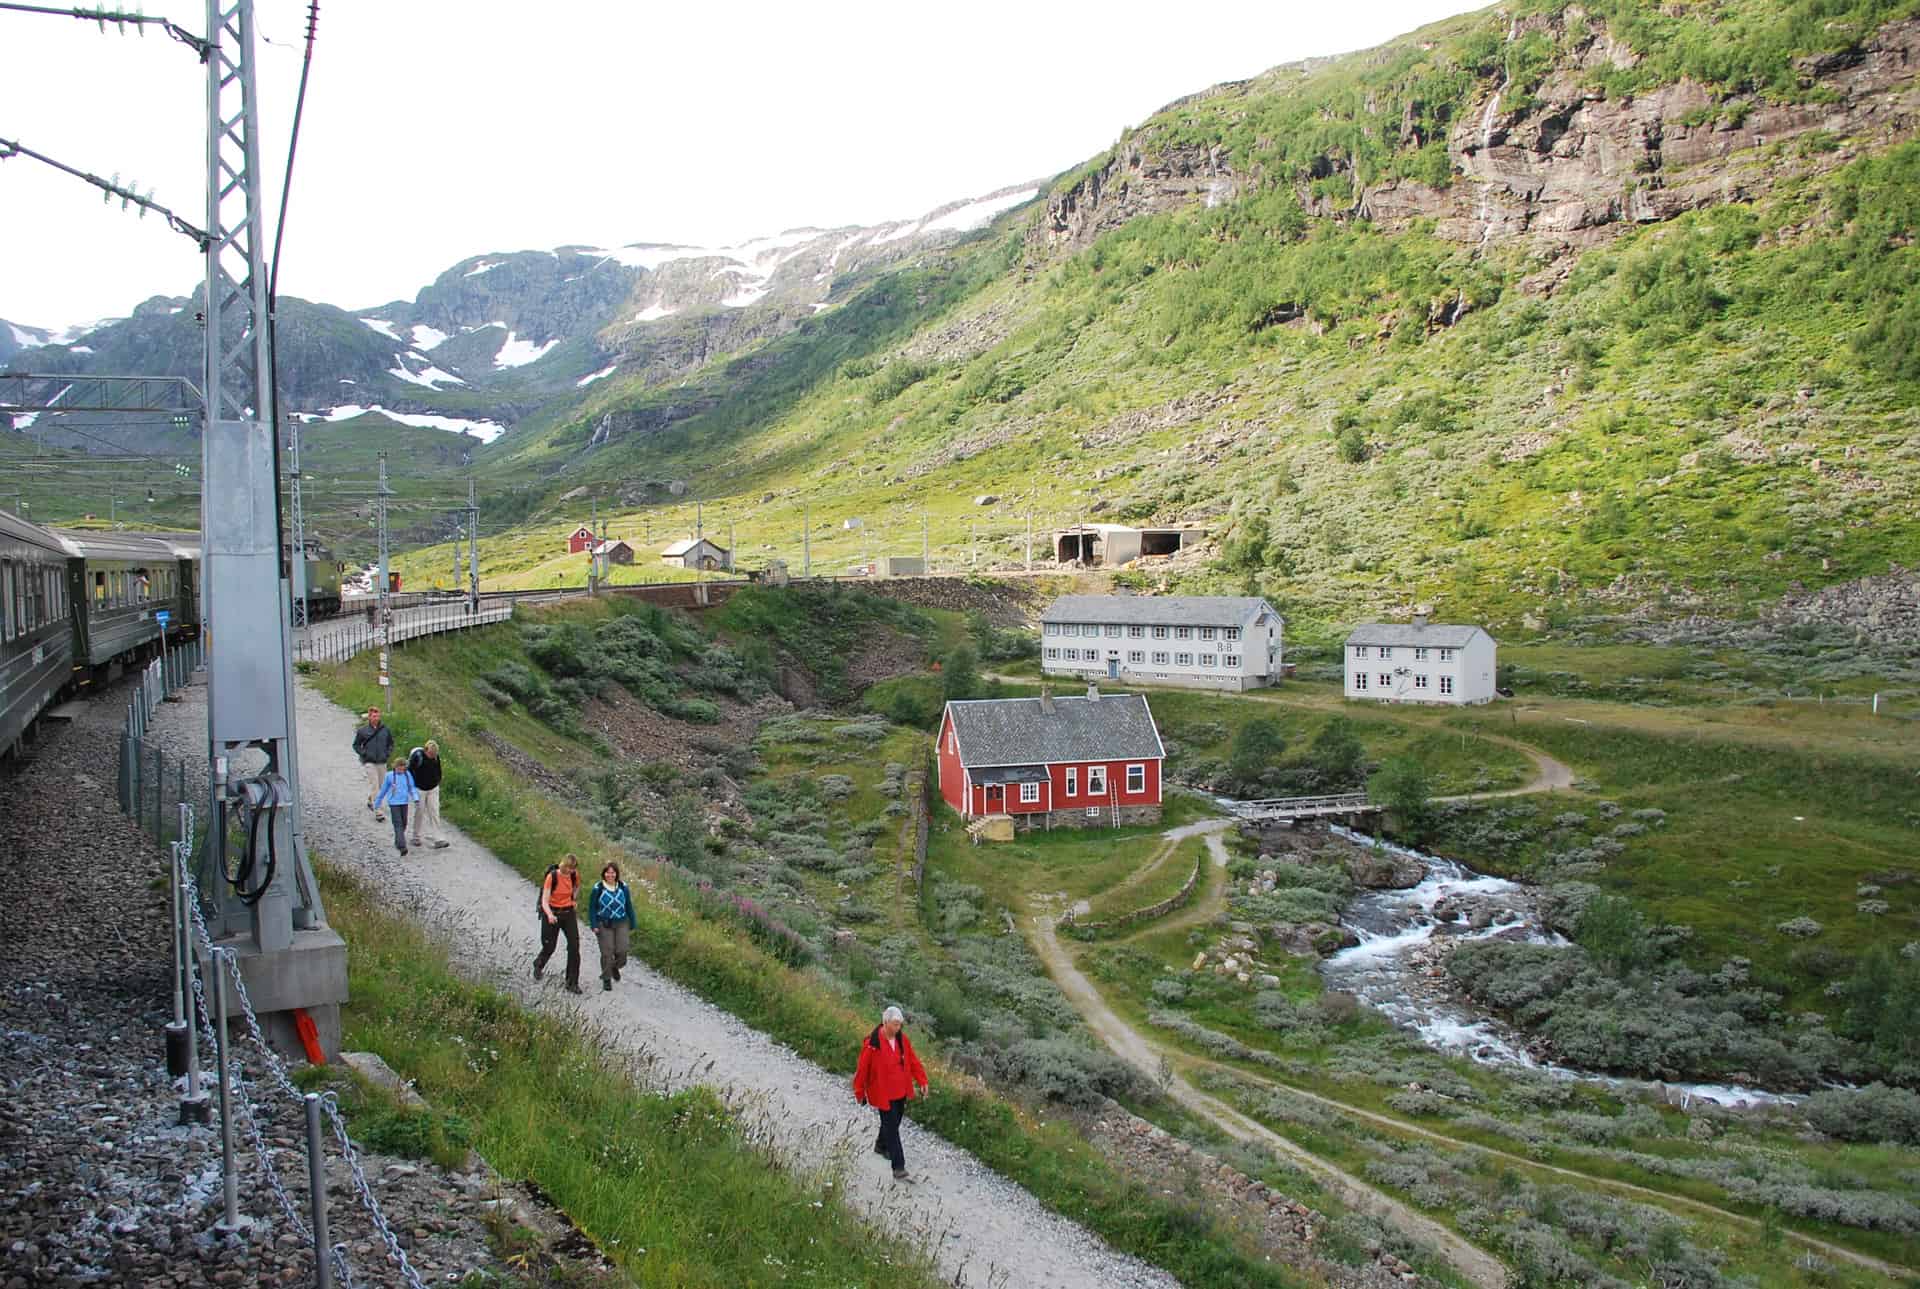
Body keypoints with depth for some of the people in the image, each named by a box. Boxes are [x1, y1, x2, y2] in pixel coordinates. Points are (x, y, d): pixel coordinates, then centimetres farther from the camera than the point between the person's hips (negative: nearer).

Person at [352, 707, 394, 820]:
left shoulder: (385, 730, 4)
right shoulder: (362, 731, -3)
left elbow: (391, 743, 17)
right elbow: (356, 745, 7)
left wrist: (388, 753, 2)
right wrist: (363, 754, -6)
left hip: (382, 763, 4)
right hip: (369, 763, -4)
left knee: (381, 786, 13)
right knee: (374, 786, -10)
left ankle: (370, 802, 37)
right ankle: (377, 812, -11)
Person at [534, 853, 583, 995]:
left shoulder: (574, 875, -5)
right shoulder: (552, 876, -19)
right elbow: (544, 901, -21)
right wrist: (549, 915, -37)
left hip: (568, 913, 3)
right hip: (552, 913, -3)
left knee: (574, 947, -6)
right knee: (549, 947, 7)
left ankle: (572, 983, 1)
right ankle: (538, 965, 44)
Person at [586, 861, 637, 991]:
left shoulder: (623, 887, 0)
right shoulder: (598, 888, -7)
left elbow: (629, 906, 7)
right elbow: (591, 908, -2)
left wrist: (633, 925, 9)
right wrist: (593, 926, -10)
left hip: (621, 924, 2)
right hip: (604, 925, -2)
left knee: (621, 951, -6)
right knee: (606, 953, -2)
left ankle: (615, 967, 27)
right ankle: (606, 979, 17)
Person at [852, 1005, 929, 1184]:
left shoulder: (901, 1039, -4)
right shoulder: (872, 1043, -22)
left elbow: (913, 1061, 5)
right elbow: (863, 1069, -12)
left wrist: (922, 1080, -4)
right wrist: (859, 1093, -3)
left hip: (901, 1092, 6)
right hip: (883, 1093, -6)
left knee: (894, 1121, 23)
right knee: (892, 1128, -6)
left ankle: (881, 1146, 50)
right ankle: (899, 1169, -3)